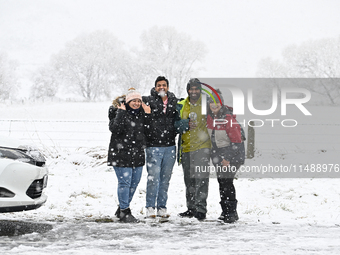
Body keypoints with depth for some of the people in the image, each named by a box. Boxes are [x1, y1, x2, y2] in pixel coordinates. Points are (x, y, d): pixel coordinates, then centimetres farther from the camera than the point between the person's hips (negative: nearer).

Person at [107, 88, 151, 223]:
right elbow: (114, 129, -21)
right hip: (121, 153, -7)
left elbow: (147, 132, 6)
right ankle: (124, 212, -1)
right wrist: (121, 113, -23)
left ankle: (122, 208, 26)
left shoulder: (142, 113, 10)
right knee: (124, 182, -8)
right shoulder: (118, 111, -6)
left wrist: (147, 116, -3)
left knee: (135, 182, 12)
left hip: (137, 154, 7)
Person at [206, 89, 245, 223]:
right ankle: (225, 211, 19)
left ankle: (232, 212, -8)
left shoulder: (228, 118, -19)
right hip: (217, 152, 7)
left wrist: (229, 158, -20)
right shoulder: (209, 117, 1)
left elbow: (236, 141, -19)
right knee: (221, 181, 9)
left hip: (232, 151, -7)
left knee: (227, 180, -14)